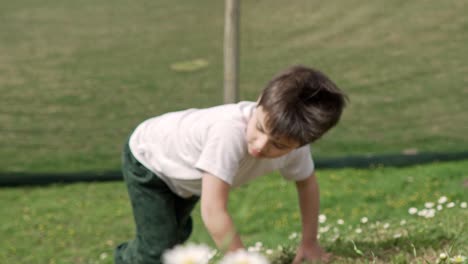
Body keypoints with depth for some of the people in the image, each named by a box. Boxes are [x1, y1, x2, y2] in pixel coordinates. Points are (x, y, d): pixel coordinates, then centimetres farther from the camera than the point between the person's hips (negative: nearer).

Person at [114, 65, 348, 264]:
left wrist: (309, 243, -3)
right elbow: (213, 212, -48)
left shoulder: (291, 140, -28)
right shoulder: (230, 132, -50)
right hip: (148, 159, -7)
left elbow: (307, 183, -6)